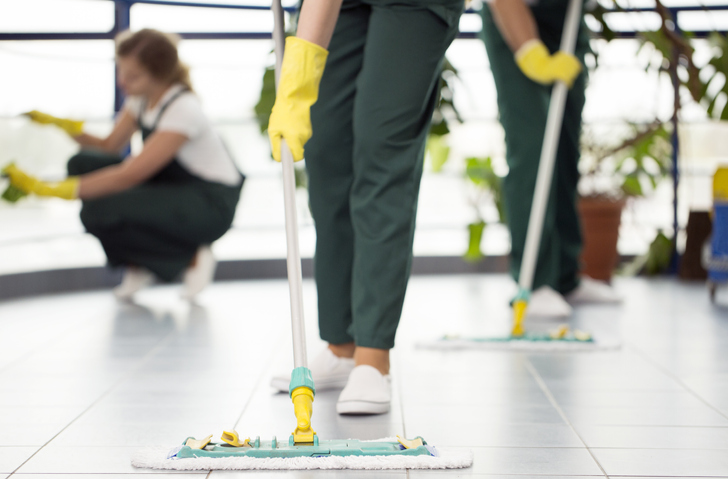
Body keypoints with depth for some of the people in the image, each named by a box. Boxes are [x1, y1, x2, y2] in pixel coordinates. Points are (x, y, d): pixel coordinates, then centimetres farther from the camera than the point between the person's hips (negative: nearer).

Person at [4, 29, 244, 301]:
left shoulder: (183, 109, -26)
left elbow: (130, 175, -31)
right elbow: (110, 146, 5)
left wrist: (52, 190, -33)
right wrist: (61, 125, -11)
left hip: (212, 205, -9)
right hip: (172, 185, 9)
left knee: (101, 211, -27)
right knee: (84, 164, -7)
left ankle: (191, 257, -5)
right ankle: (140, 266, 4)